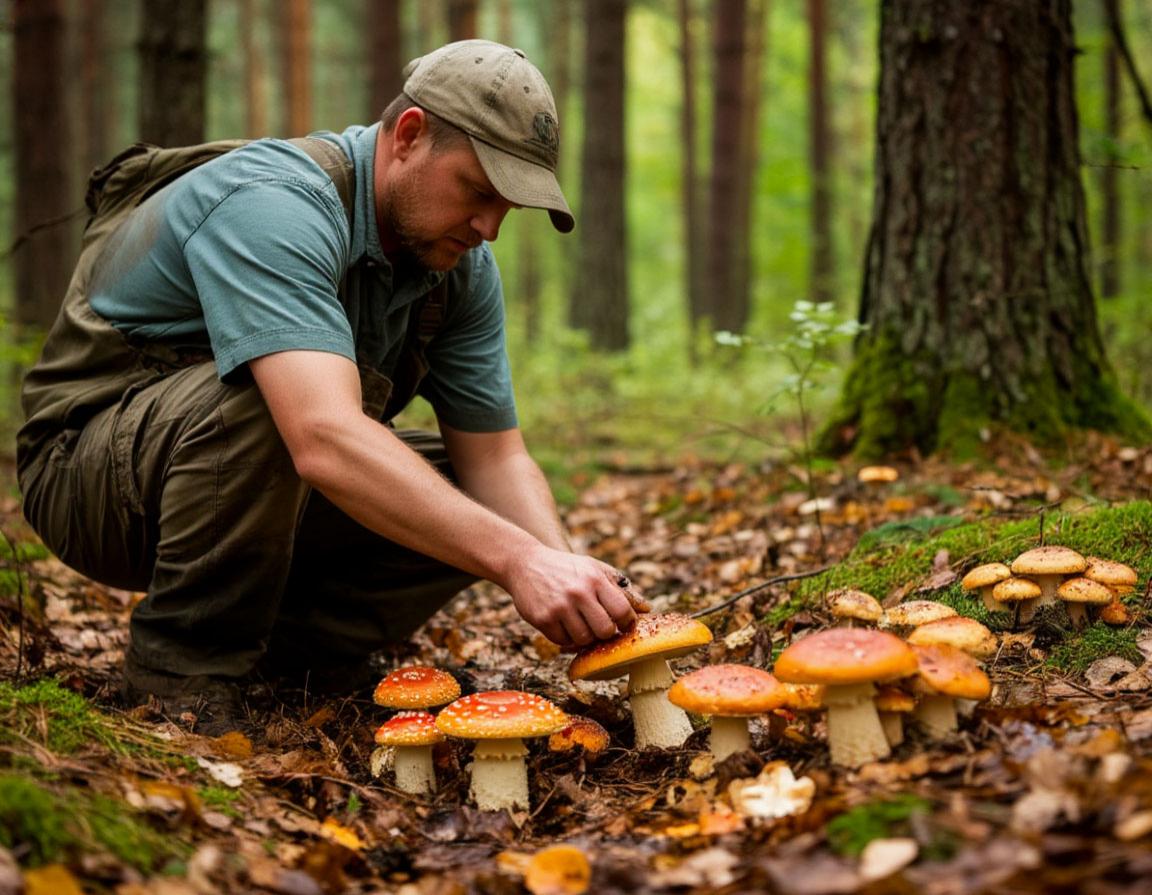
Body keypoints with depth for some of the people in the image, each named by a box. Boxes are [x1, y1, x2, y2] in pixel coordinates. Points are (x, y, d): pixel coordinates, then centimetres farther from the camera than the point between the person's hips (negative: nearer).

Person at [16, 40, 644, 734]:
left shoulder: (461, 265, -4)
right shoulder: (273, 207, -31)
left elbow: (495, 458, -4)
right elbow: (325, 440, -46)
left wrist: (566, 573, -24)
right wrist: (516, 559, -51)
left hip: (268, 489, 8)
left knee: (466, 500, -8)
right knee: (264, 396, -37)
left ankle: (277, 652, 0)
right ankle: (183, 670, -19)